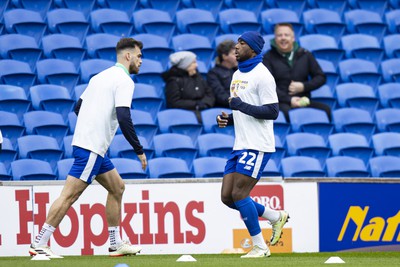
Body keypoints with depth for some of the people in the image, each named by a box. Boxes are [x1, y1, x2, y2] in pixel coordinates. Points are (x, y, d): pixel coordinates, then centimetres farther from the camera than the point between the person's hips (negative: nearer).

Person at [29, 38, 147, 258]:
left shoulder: (100, 77, 18)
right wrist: (139, 151, -16)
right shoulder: (124, 81, -10)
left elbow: (78, 107, 23)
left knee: (117, 188, 17)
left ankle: (116, 244, 19)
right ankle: (39, 244, -12)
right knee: (70, 195, -10)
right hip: (91, 148, -10)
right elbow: (123, 118, -21)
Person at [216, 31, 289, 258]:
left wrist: (241, 106, -21)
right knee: (227, 196, 5)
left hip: (257, 146, -9)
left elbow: (272, 112, -17)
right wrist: (227, 119, 7)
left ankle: (260, 246, -3)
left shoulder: (262, 75, -11)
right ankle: (276, 217, 20)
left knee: (239, 194, -12)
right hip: (240, 145, 9)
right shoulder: (237, 75, 17)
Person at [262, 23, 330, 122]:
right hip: (282, 103, -3)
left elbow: (321, 77, 17)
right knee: (286, 111, -40)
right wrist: (289, 100, -16)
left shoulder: (305, 55, 16)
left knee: (326, 109, -27)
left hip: (304, 101, 3)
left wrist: (303, 86, -2)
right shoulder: (269, 58, 6)